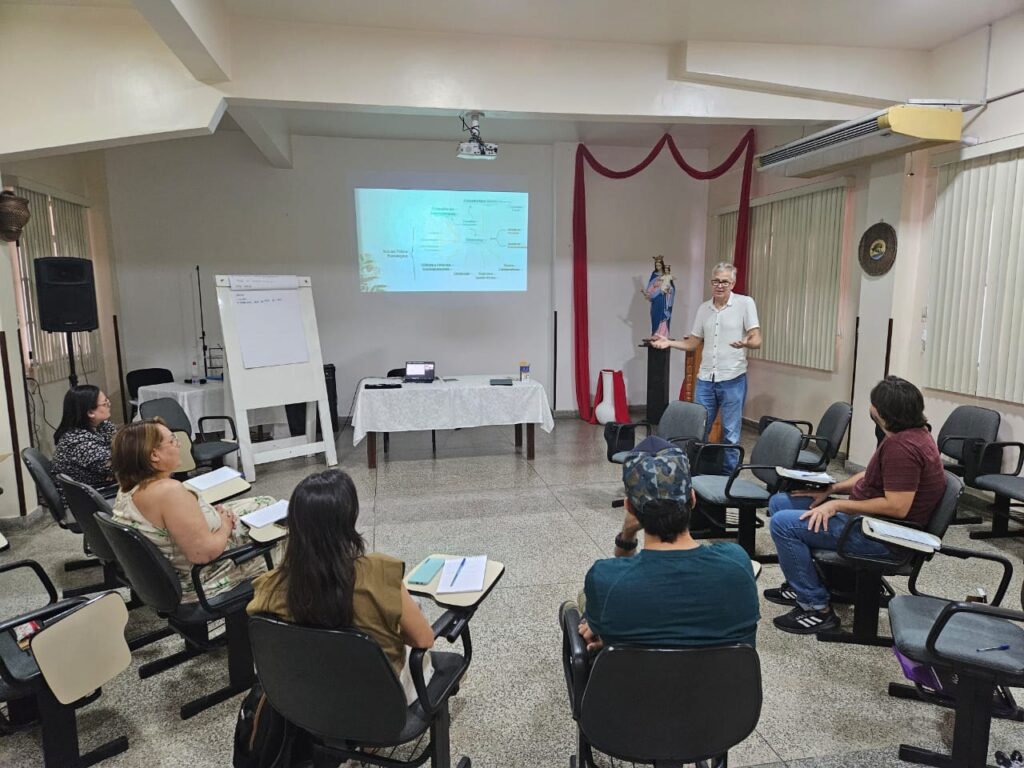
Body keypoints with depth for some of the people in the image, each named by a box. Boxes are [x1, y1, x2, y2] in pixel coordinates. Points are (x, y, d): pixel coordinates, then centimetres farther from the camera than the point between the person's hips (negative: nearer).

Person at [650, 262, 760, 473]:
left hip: (732, 380, -4)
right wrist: (668, 342, -1)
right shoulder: (703, 308, 10)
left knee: (731, 435, 4)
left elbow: (757, 340, -11)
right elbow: (693, 343, 14)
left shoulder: (745, 303, -5)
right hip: (705, 380, 5)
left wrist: (746, 343, -33)